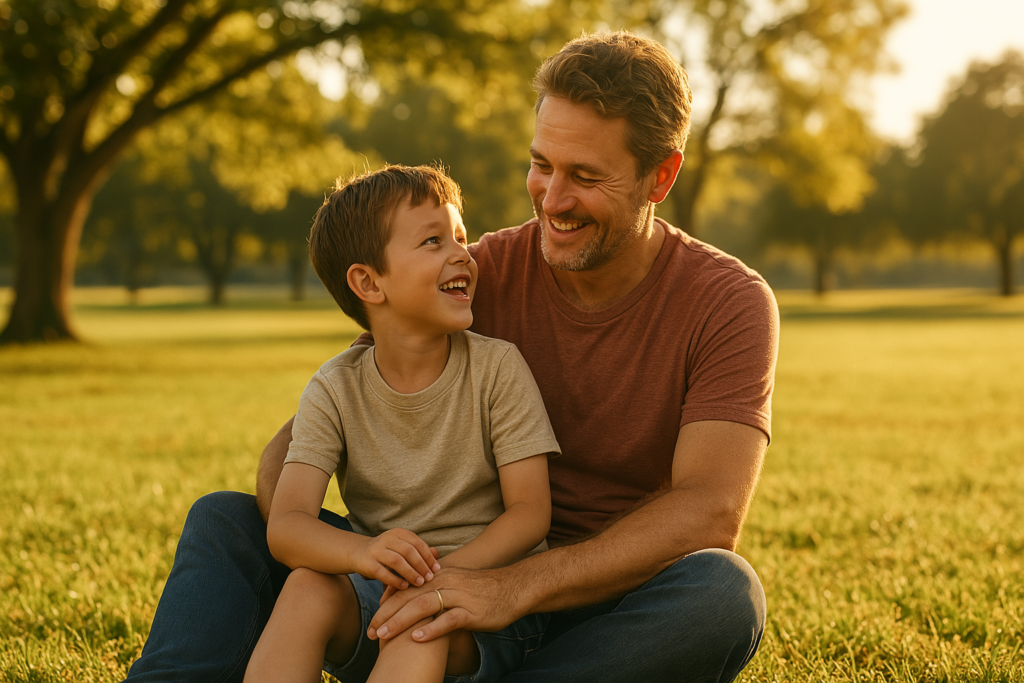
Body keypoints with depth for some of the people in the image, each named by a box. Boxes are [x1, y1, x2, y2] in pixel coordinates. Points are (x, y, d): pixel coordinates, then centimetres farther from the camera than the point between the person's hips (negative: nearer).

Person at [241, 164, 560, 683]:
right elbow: (286, 526, -15)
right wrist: (362, 552, -38)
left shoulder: (498, 368, -6)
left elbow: (530, 513, -10)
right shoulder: (335, 390, -3)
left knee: (425, 612, -33)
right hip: (381, 586, 2)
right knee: (307, 586, -28)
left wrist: (440, 574, -27)